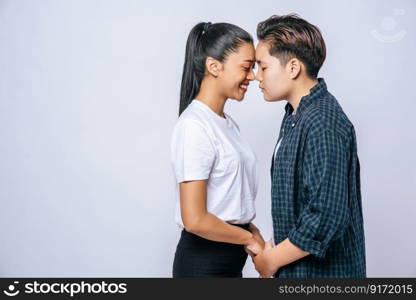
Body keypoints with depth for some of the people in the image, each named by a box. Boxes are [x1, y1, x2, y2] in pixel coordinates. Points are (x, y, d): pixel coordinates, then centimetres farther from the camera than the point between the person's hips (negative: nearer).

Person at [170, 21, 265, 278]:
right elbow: (195, 220, -22)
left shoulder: (228, 123, 7)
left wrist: (253, 233, -2)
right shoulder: (194, 126, -18)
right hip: (204, 263, -8)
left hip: (230, 259, 8)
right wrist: (250, 238, -9)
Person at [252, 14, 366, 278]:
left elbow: (328, 217, -27)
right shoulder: (296, 116, 7)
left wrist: (272, 259, -16)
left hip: (321, 270, -8)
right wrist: (275, 245, 8)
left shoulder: (323, 125, -23)